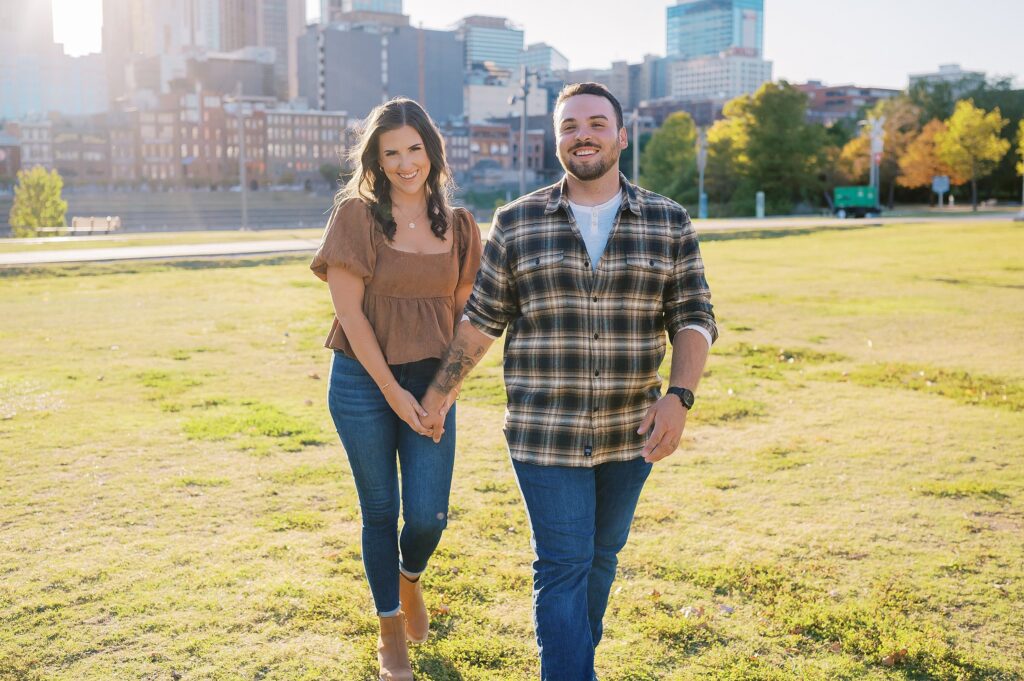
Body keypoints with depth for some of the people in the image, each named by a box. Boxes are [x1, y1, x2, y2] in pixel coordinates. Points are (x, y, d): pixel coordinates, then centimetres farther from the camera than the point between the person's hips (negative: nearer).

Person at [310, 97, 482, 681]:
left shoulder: (459, 226, 4)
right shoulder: (356, 216, -7)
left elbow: (465, 312, 8)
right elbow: (349, 310, -10)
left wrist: (451, 384, -5)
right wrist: (393, 391, -11)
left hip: (431, 385, 2)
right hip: (364, 384, -2)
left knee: (429, 516, -1)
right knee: (380, 511, 9)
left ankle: (409, 579, 36)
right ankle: (392, 633, 29)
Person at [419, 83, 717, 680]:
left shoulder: (669, 224, 1)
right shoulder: (518, 224, -1)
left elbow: (694, 318, -1)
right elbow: (482, 320, 6)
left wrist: (679, 396, -17)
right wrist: (440, 393, 9)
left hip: (630, 431, 2)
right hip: (545, 431, -2)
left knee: (602, 557, 18)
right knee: (563, 566, -2)